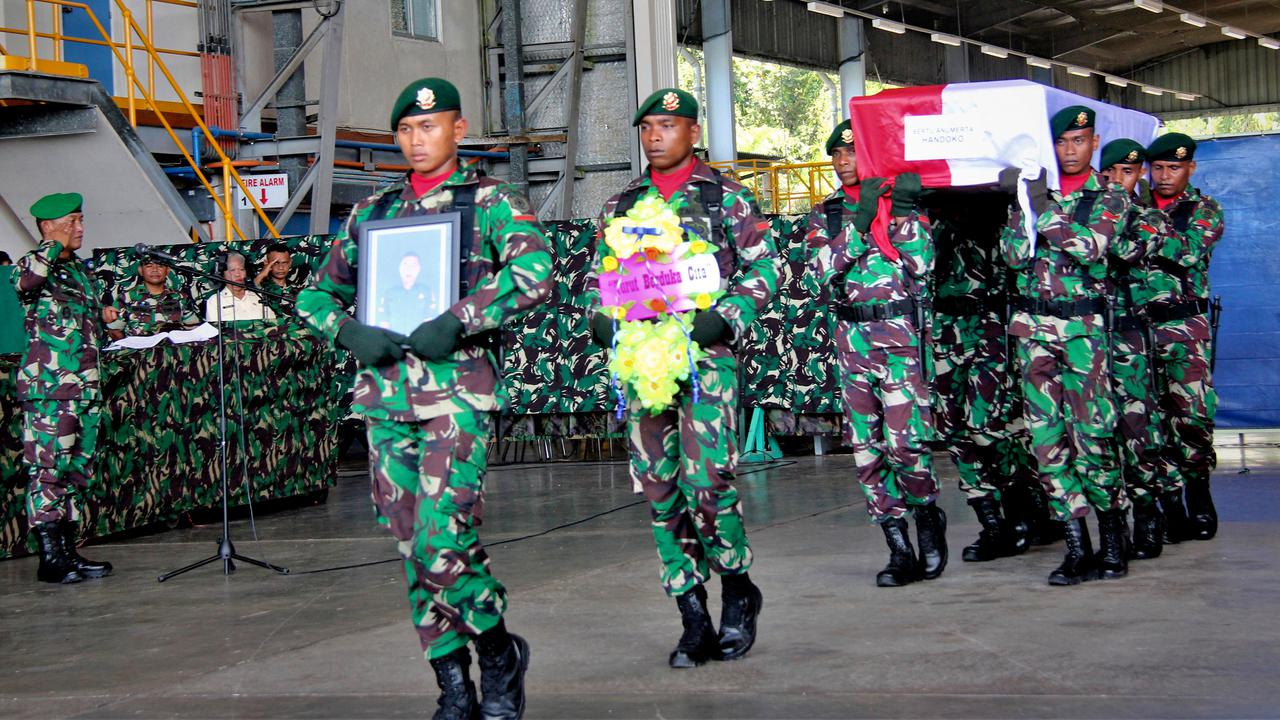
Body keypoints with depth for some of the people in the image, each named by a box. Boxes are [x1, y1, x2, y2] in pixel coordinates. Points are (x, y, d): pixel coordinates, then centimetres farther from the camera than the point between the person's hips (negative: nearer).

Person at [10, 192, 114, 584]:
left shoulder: (82, 268, 19)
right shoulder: (35, 263, -5)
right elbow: (24, 283, -31)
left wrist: (101, 314, 14)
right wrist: (57, 245, -20)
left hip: (86, 388, 8)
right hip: (48, 388, -8)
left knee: (77, 472, 11)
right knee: (48, 470, -8)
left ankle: (68, 552, 17)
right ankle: (49, 557, -5)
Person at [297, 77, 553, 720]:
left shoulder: (491, 201, 2)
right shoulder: (372, 211, 17)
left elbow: (534, 275, -15)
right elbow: (317, 293, 19)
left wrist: (457, 322, -21)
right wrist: (349, 331, -3)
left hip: (456, 389, -5)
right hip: (384, 393, 5)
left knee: (442, 543, -15)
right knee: (413, 549, 6)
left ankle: (499, 652, 11)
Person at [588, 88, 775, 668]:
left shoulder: (726, 197, 5)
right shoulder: (620, 205, 16)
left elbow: (762, 267, 2)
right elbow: (597, 276, 20)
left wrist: (725, 319, -13)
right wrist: (600, 319, 0)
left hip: (705, 354, -4)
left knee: (706, 480, -14)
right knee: (659, 489, 3)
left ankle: (737, 587, 12)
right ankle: (694, 621, 11)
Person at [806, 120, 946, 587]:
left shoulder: (903, 202, 4)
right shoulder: (825, 215, 13)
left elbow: (922, 264, -6)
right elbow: (822, 267, -3)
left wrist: (903, 214, -13)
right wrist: (860, 220, -13)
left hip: (901, 332, -4)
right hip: (851, 335, 4)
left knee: (905, 440, -13)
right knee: (866, 447, 3)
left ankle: (927, 514, 15)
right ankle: (900, 551, 9)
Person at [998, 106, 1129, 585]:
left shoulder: (1109, 198, 5)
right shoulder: (1032, 192, 13)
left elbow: (1090, 246, -13)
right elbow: (1013, 254, 1)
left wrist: (1043, 207, -17)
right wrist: (1026, 207, -11)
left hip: (1083, 325, -3)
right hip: (1031, 325, 3)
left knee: (1092, 433, -8)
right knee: (1047, 436, -2)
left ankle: (1113, 537, 9)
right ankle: (1077, 549, 3)